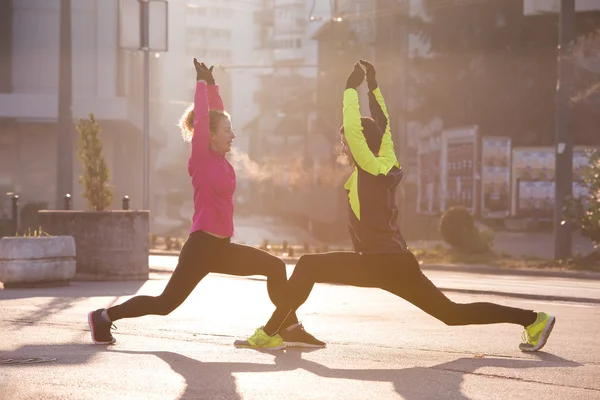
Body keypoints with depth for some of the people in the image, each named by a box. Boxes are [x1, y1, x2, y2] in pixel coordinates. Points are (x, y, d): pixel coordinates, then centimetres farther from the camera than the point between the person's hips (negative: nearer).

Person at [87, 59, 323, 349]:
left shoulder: (220, 159, 9)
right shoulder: (202, 159, -11)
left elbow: (215, 115, 16)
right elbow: (201, 117, -15)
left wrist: (211, 85, 10)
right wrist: (203, 83, -6)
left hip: (221, 248, 8)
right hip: (201, 247, -8)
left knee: (275, 267, 3)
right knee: (166, 303, -4)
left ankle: (291, 329, 5)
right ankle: (104, 317, 8)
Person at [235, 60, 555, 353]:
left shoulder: (370, 169, -11)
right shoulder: (387, 165, 10)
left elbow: (352, 128, -19)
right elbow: (382, 125, 23)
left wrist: (352, 88, -8)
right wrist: (373, 87, 24)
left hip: (380, 264, -9)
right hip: (399, 263, 9)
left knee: (308, 267, -9)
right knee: (451, 313, 12)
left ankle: (270, 332, -10)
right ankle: (532, 320, 8)